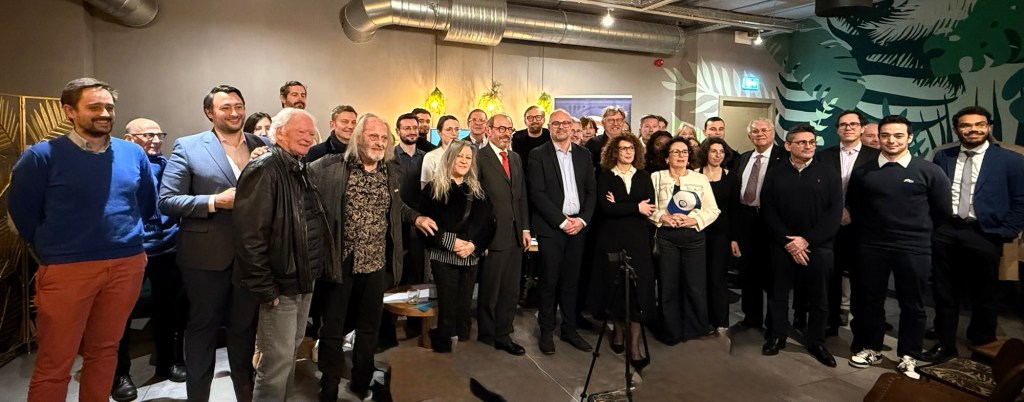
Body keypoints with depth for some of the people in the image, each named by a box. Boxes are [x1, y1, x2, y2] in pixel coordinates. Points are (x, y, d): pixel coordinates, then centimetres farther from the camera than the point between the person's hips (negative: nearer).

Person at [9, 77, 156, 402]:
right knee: (54, 364, 5)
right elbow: (22, 213, 2)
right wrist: (53, 255, 8)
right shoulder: (42, 156, -6)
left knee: (104, 351, 16)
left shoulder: (133, 153, 5)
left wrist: (128, 240, 14)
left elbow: (148, 204, 16)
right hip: (67, 269, -3)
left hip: (127, 265, 3)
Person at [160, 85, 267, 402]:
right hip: (206, 255, -3)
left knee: (245, 327, 16)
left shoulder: (261, 146, 5)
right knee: (203, 327, 14)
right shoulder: (188, 147, -4)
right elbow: (167, 201, -9)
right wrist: (215, 201, -19)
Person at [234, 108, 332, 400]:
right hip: (280, 284, -9)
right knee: (278, 360, 1)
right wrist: (264, 287, -21)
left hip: (304, 280, 9)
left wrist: (315, 272, 12)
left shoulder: (301, 170, 12)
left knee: (290, 352, 20)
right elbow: (249, 234, -21)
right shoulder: (264, 168, -15)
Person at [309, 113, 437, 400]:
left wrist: (416, 217, 8)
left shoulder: (392, 171, 6)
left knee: (370, 328, 17)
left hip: (376, 263, 4)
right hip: (340, 261, -4)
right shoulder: (331, 166, -8)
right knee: (332, 328, 9)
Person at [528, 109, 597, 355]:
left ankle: (569, 329, 23)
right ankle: (547, 331, 17)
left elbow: (591, 191, 10)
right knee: (549, 281, 3)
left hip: (578, 226, 4)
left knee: (571, 281, 10)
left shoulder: (583, 155, 11)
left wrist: (582, 219, -5)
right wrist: (562, 221, -12)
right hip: (550, 227, -4)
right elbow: (537, 193, -10)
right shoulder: (538, 155, -2)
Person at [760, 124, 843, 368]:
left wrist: (807, 240, -13)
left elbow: (834, 213, -5)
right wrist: (787, 241, -12)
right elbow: (768, 212, -2)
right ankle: (777, 336, 24)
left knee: (818, 298, 8)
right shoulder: (774, 175, 6)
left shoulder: (829, 174, 3)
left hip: (818, 246, 0)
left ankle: (816, 341, 25)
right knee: (778, 294, 9)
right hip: (782, 246, 1)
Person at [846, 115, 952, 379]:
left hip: (914, 249, -1)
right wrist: (871, 228, 11)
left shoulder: (929, 171, -4)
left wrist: (918, 230, 10)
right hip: (872, 248, 2)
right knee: (871, 300, 12)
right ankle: (871, 349, 28)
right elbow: (853, 208, 13)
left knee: (912, 305, 9)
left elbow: (943, 211, 5)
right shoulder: (863, 172, 0)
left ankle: (908, 357, 25)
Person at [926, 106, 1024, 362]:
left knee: (984, 296, 11)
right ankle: (945, 344, 23)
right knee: (945, 294, 10)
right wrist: (932, 225, 3)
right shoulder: (942, 157, 7)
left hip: (984, 236, -2)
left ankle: (983, 348, 29)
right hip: (944, 234, 2)